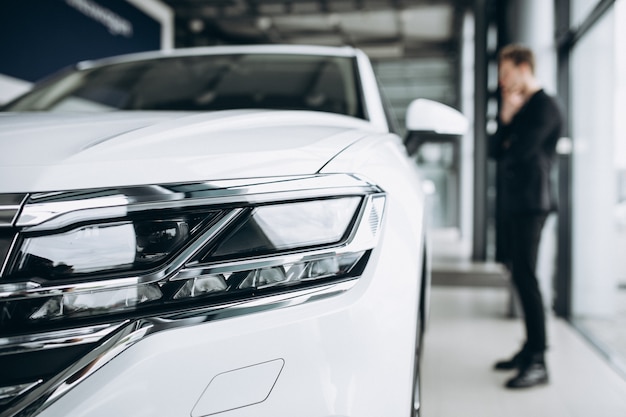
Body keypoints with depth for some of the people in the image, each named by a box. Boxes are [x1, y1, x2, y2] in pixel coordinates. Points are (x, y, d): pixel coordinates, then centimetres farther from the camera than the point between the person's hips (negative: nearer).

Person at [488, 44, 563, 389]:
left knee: (525, 276, -12)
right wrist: (505, 120, 0)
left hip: (531, 201, -9)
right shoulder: (517, 106, 22)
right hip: (511, 201, 9)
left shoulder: (545, 107, -7)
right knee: (520, 274, 11)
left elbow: (521, 150, -19)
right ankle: (531, 347, 21)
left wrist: (506, 147, 2)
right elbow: (495, 150, 14)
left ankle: (538, 362, -9)